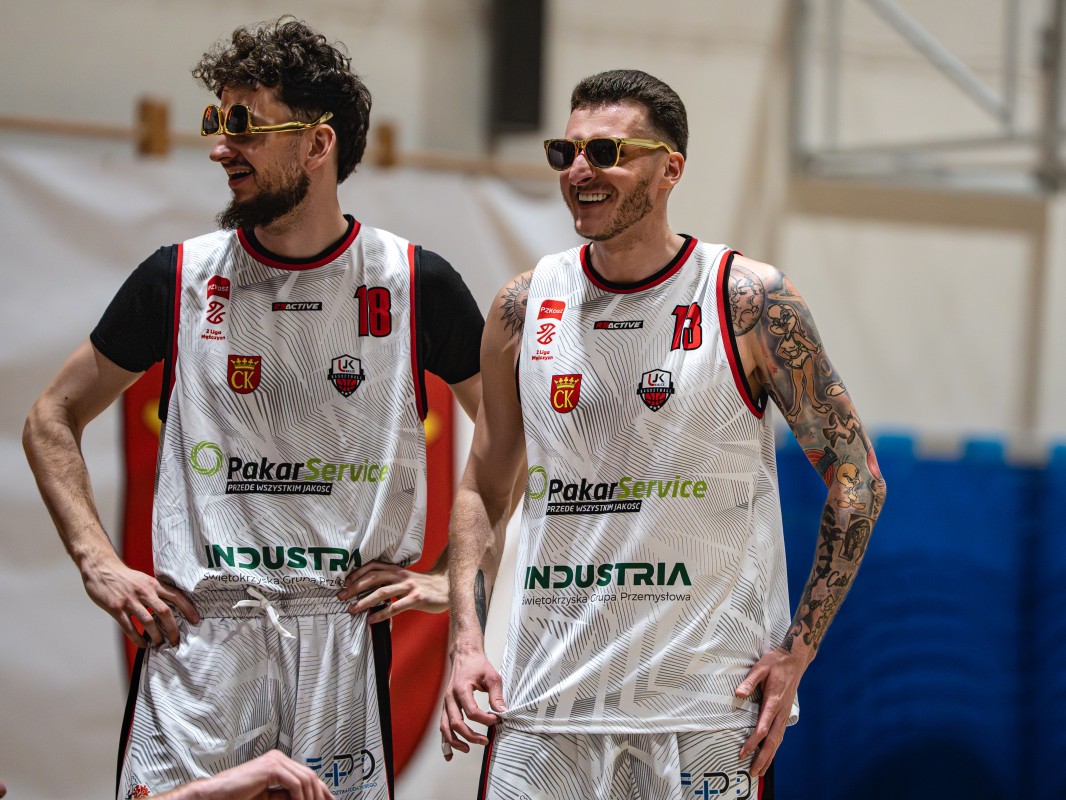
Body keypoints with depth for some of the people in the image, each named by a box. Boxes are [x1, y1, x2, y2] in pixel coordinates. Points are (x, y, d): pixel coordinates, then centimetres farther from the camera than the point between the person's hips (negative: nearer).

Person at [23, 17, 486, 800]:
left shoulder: (416, 285, 1)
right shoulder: (181, 279, 5)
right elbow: (53, 421, 15)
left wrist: (452, 577, 0)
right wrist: (98, 563, 4)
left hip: (344, 638, -1)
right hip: (194, 636, 1)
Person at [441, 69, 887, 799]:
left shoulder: (750, 302, -5)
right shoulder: (525, 308, 5)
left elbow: (857, 479, 0)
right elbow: (483, 489, 14)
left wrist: (798, 651, -6)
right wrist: (467, 644, 2)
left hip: (708, 704, -3)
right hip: (546, 698, 3)